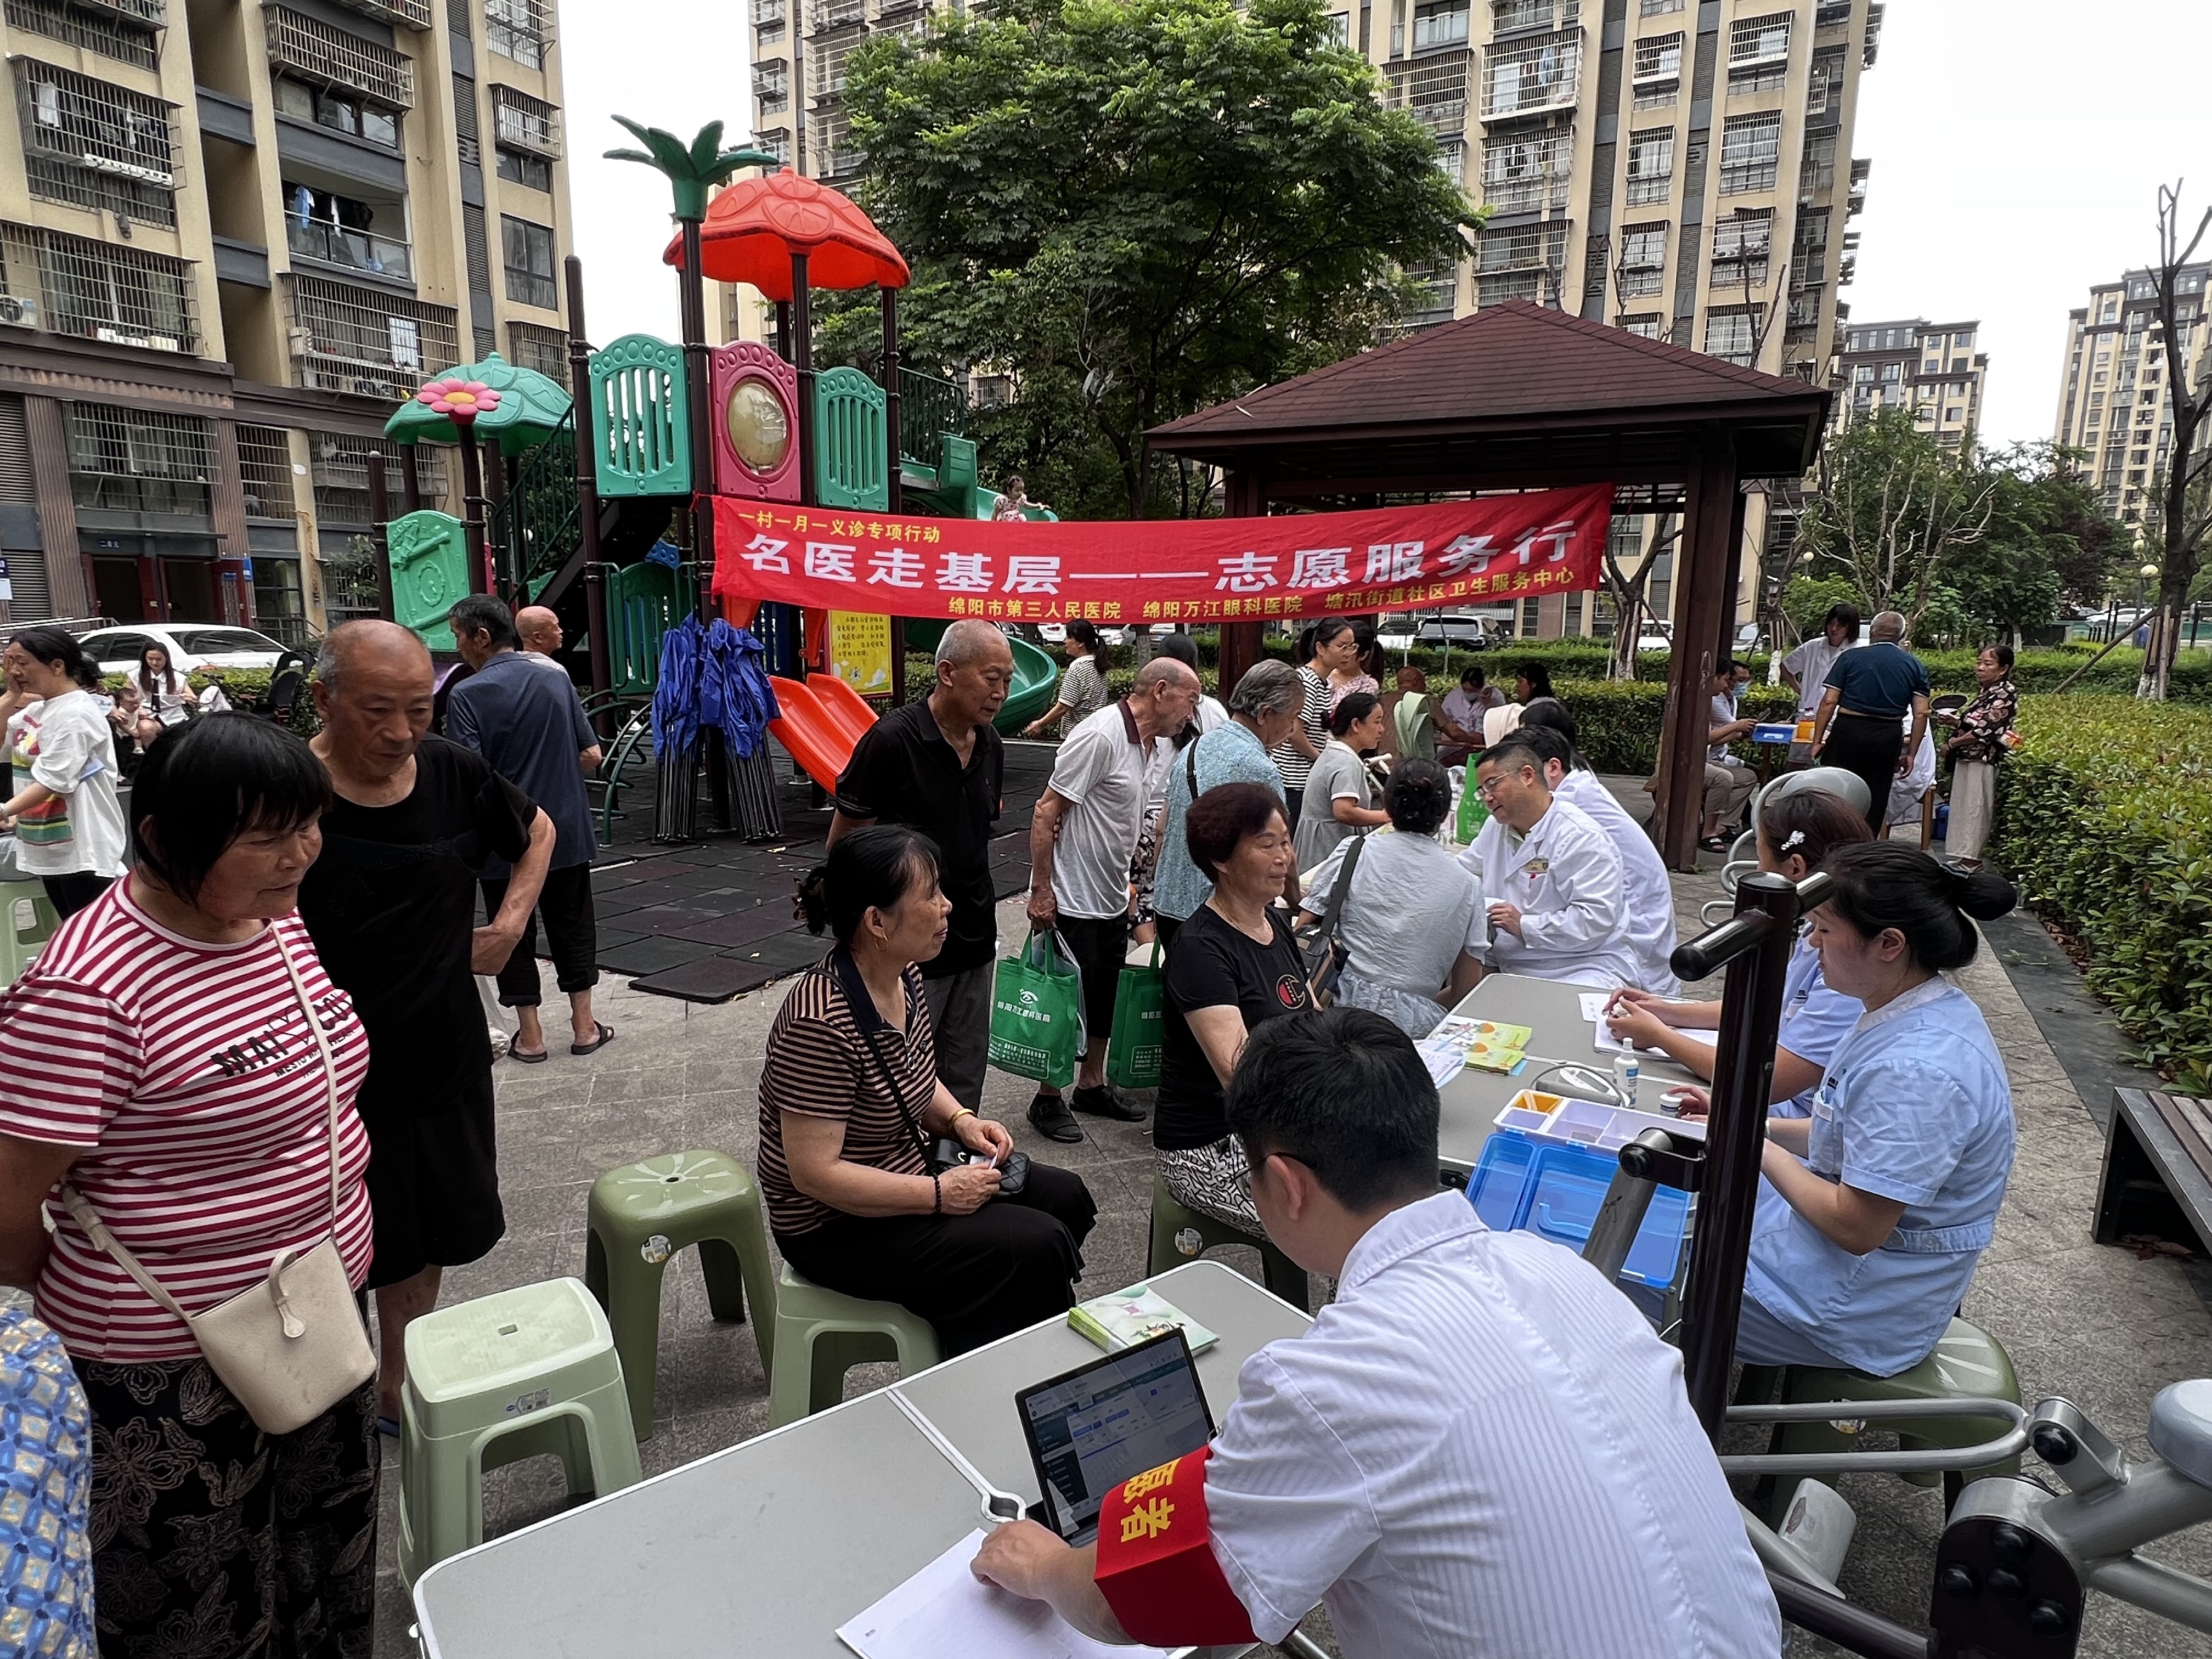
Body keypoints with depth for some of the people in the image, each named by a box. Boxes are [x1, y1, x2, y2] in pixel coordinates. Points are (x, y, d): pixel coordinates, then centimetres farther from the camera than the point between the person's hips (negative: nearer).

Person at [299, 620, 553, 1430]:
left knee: (431, 1239, 20)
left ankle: (401, 1383, 42)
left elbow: (538, 830, 14)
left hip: (448, 1059, 5)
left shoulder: (453, 772, -5)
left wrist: (510, 923, 5)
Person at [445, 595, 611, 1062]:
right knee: (572, 927, 13)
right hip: (566, 831, 4)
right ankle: (584, 1027, 20)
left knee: (513, 934, 9)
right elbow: (591, 755, 3)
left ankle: (530, 1037, 17)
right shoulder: (557, 680, 1)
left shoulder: (468, 695, -14)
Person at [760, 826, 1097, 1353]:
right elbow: (814, 1173, -28)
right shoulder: (821, 1024, -30)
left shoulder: (905, 979, -2)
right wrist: (940, 1195, -23)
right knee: (1038, 1245, -18)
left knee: (1067, 1197, 8)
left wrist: (960, 1120, -4)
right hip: (839, 1228, -9)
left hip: (908, 1171, 9)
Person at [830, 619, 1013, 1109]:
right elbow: (844, 843, -11)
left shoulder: (991, 745, 4)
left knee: (965, 1078, 17)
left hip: (975, 943, 6)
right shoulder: (892, 739, -17)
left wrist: (979, 911, 15)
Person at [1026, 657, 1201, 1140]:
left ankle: (1092, 1086, 34)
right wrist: (1041, 890, -20)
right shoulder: (1101, 735, -21)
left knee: (1104, 999, 17)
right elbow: (1046, 812, -20)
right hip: (1072, 901, -9)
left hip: (1113, 899, 9)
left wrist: (1128, 883, 18)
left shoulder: (1156, 746, 7)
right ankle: (1048, 1100, 19)